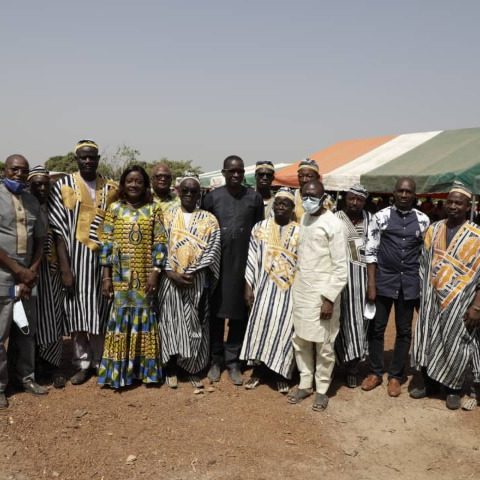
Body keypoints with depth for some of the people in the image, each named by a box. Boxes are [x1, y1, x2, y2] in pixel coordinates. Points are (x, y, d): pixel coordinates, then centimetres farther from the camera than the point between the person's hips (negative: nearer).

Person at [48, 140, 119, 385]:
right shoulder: (63, 186, -2)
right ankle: (82, 363, 18)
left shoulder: (111, 189, 6)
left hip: (103, 257, 2)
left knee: (100, 311, 6)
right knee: (77, 310, 5)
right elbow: (58, 230, -5)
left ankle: (99, 362, 20)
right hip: (75, 257, -1)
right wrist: (65, 268, -12)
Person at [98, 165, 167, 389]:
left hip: (145, 275, 0)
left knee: (144, 317, 5)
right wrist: (106, 276, -4)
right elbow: (106, 243, 2)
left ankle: (145, 369, 16)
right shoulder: (114, 209, 5)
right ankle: (118, 371, 10)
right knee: (120, 317, 1)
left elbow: (160, 242, 0)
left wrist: (155, 272, -8)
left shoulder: (154, 209, 4)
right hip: (120, 275, 0)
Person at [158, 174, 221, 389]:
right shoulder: (168, 216, 7)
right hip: (171, 279, 1)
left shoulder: (208, 220, 5)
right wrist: (171, 273, -13)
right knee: (171, 322, 4)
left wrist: (193, 273, -14)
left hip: (197, 280, 0)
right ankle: (171, 369, 16)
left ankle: (193, 368, 16)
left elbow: (212, 250, -4)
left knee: (195, 324, 4)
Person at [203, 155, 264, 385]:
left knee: (239, 313, 6)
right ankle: (215, 359, 20)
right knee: (216, 311, 6)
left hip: (244, 263, 0)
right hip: (217, 262, 0)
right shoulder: (212, 196, 2)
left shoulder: (254, 198, 2)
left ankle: (233, 360, 18)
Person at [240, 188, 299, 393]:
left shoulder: (299, 232, 0)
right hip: (265, 286, 1)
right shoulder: (260, 228, 4)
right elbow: (252, 259, 3)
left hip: (290, 288, -1)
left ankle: (281, 373, 16)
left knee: (284, 328, 0)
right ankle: (258, 369, 19)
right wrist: (248, 286, -1)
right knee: (260, 324, 3)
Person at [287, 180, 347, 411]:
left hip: (322, 292, -6)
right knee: (300, 340, 13)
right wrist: (297, 279, 13)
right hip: (300, 289, 6)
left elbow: (341, 267, -14)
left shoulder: (333, 224, -13)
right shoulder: (303, 219, 7)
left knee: (323, 344, 5)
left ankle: (322, 388, 20)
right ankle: (305, 383, 27)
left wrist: (329, 298, -17)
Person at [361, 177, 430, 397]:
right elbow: (371, 252, -4)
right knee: (376, 327, 8)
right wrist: (371, 284, -8)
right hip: (384, 280, -1)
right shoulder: (380, 217, -4)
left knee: (404, 331, 10)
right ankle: (375, 372, 26)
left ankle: (395, 376, 25)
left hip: (410, 282, 2)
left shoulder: (423, 220, 2)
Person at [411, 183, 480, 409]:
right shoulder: (433, 230, 6)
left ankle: (453, 389, 24)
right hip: (433, 298, 4)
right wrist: (423, 295, 6)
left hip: (460, 300, -3)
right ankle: (429, 383, 27)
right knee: (428, 340, 9)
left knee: (455, 345, 5)